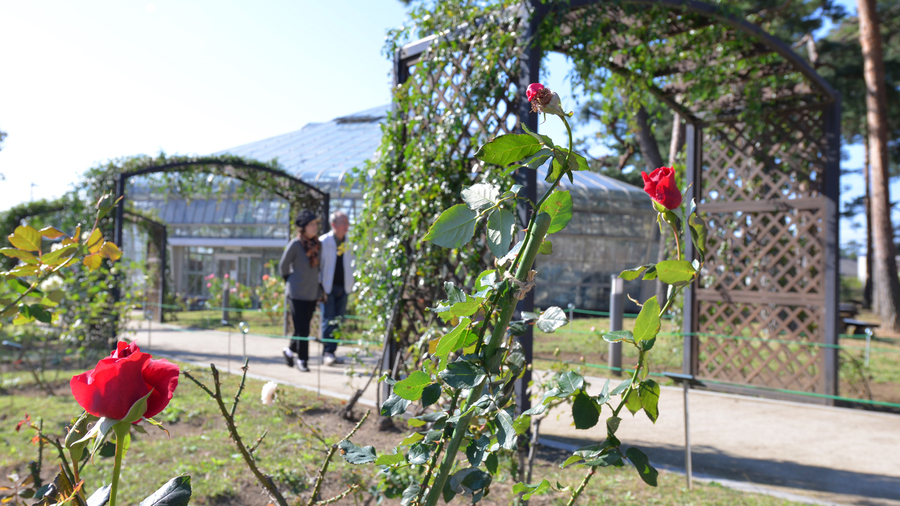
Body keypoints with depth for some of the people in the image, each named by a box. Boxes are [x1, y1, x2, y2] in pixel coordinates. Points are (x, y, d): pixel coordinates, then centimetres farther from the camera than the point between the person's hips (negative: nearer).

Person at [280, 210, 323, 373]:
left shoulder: (318, 244, 6)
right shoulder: (295, 244, -11)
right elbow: (283, 265, -1)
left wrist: (320, 288, 13)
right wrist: (289, 282, 4)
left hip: (313, 293, 6)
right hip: (297, 293, -6)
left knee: (303, 328, 13)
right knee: (302, 329, -5)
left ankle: (290, 351, 36)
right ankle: (302, 360, 8)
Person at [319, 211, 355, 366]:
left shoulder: (349, 243, 9)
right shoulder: (323, 242, -5)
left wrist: (351, 286, 10)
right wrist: (319, 287, -9)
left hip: (343, 288, 5)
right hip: (327, 287, -4)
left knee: (338, 321, 5)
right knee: (328, 320, -9)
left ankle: (331, 352, 12)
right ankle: (327, 353, -7)